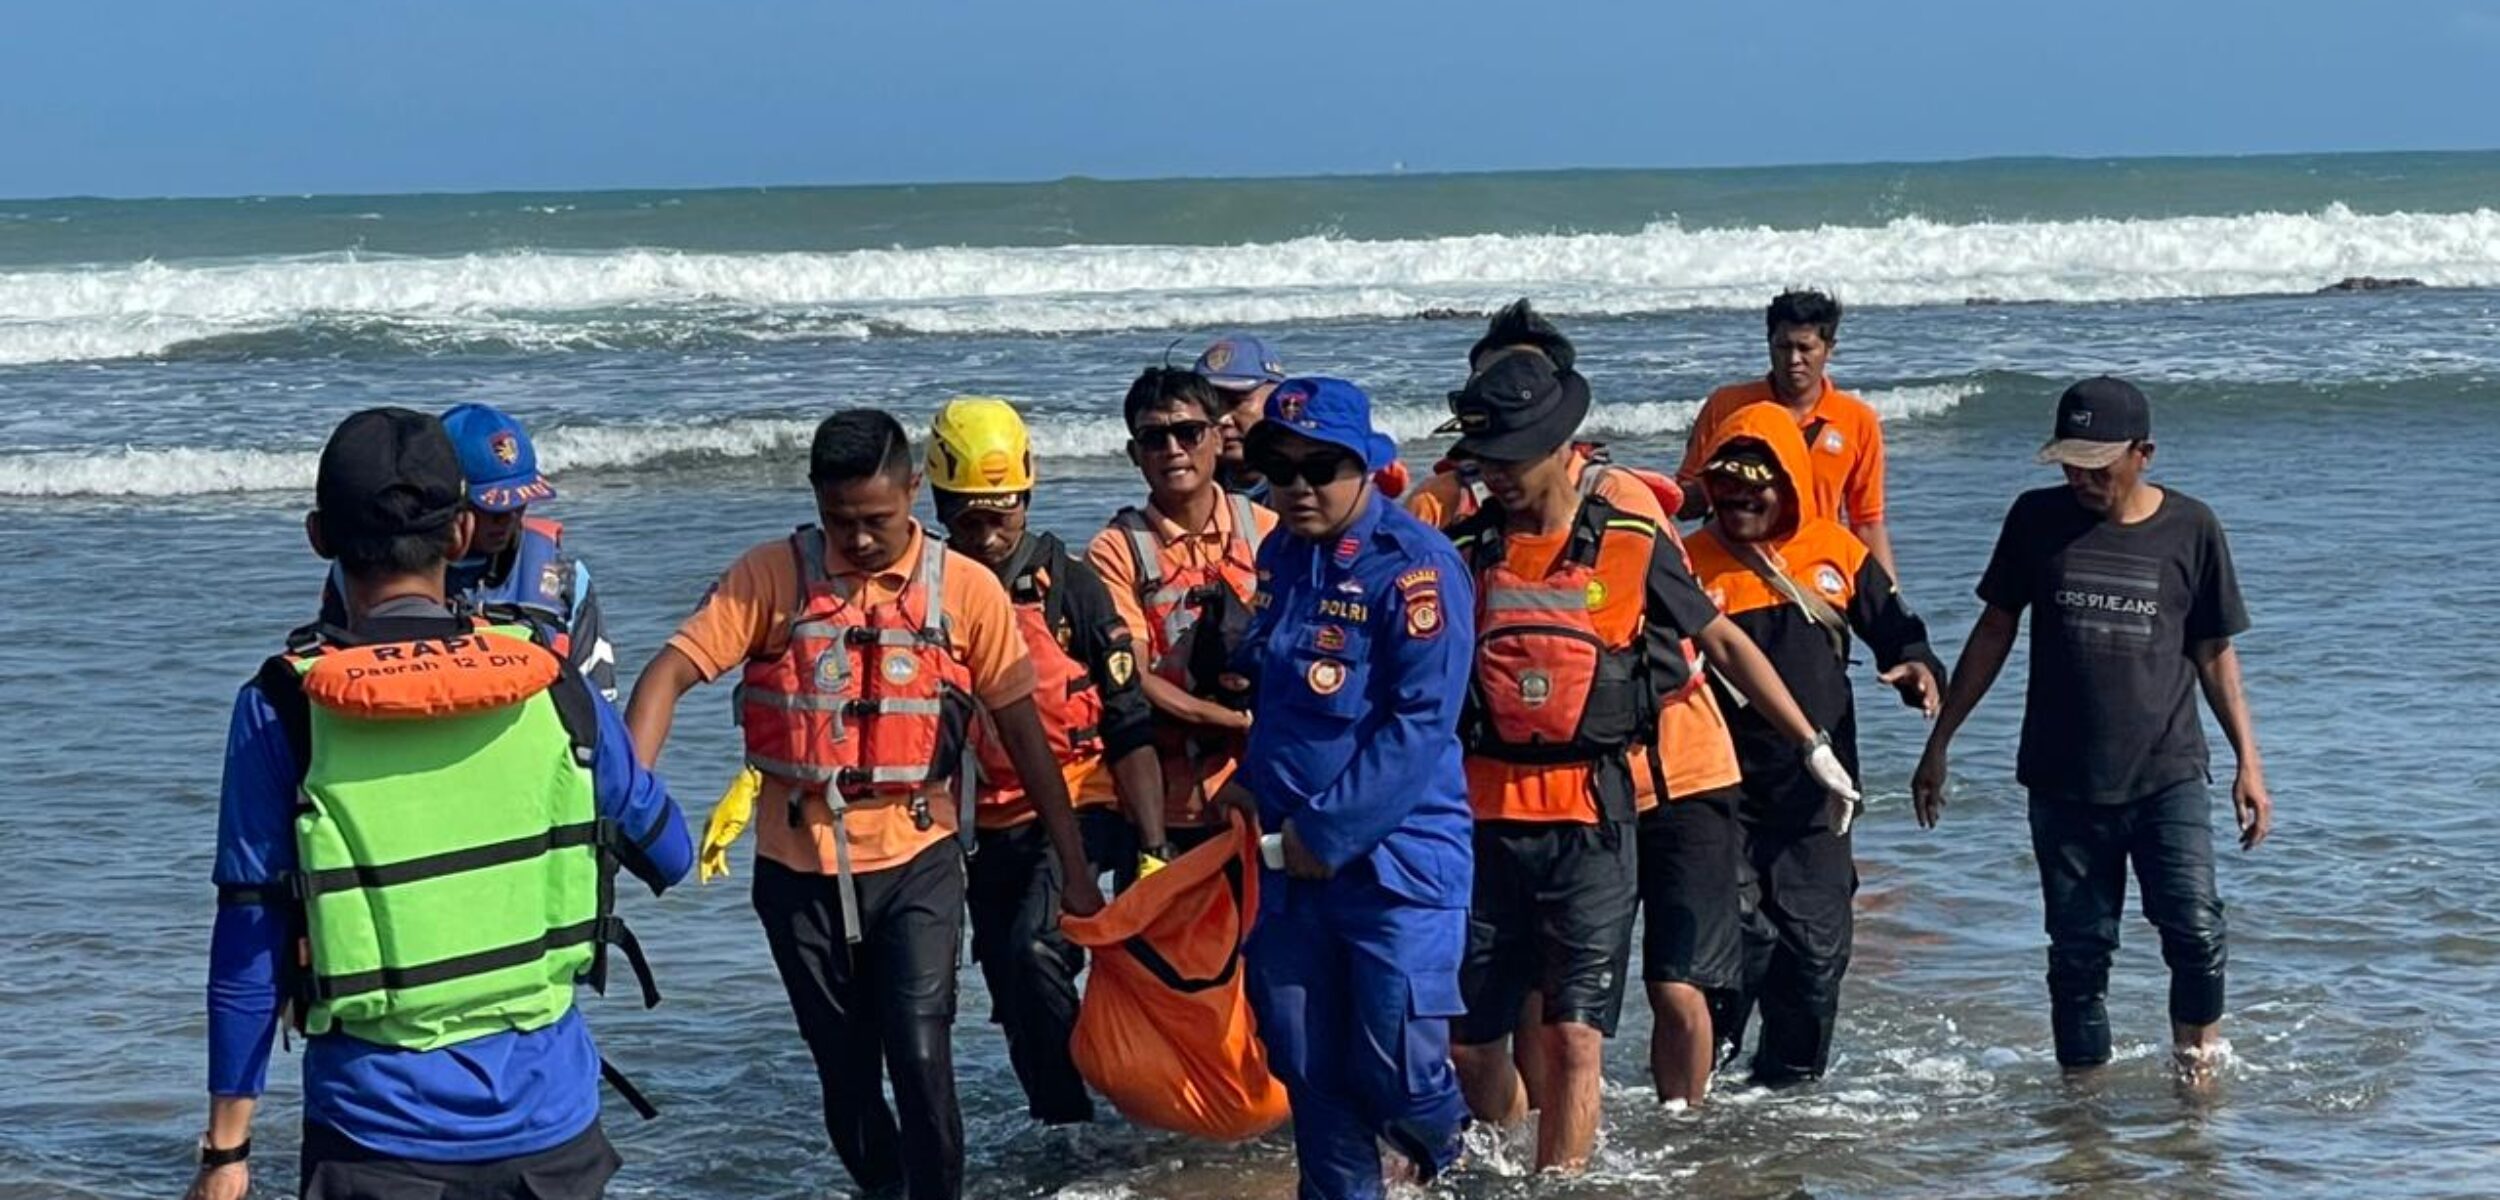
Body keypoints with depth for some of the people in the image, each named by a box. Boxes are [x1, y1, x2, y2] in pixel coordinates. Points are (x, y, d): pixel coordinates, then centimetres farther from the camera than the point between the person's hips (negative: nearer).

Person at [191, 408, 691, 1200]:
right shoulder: (551, 684, -2)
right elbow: (671, 857, 11)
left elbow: (249, 944, -7)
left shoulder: (283, 710, -9)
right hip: (548, 1116, 2)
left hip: (381, 1132, -2)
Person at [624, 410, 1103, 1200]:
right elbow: (670, 674, -11)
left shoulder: (965, 589, -4)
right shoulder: (773, 575, -5)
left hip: (916, 862, -1)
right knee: (844, 1074, 13)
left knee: (920, 1058, -15)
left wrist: (1074, 867, 4)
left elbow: (1022, 729, 1)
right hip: (799, 869, 1)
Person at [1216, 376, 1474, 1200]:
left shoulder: (1415, 565, -14)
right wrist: (1256, 783, 9)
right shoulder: (1279, 558, 10)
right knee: (1306, 1062, 10)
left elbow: (1421, 724, -18)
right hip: (1292, 855, 7)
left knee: (1397, 1066, -8)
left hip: (1397, 855, -7)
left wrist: (1330, 830, -17)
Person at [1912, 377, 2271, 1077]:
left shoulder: (2190, 529, 1)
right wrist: (1939, 742, 12)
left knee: (2195, 929, -16)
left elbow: (2214, 653, 8)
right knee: (2079, 951, 3)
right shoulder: (2038, 519, 4)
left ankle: (2199, 1075, -1)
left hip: (2168, 776, -1)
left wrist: (2249, 763, 4)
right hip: (2064, 782, 1)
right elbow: (1994, 631, 12)